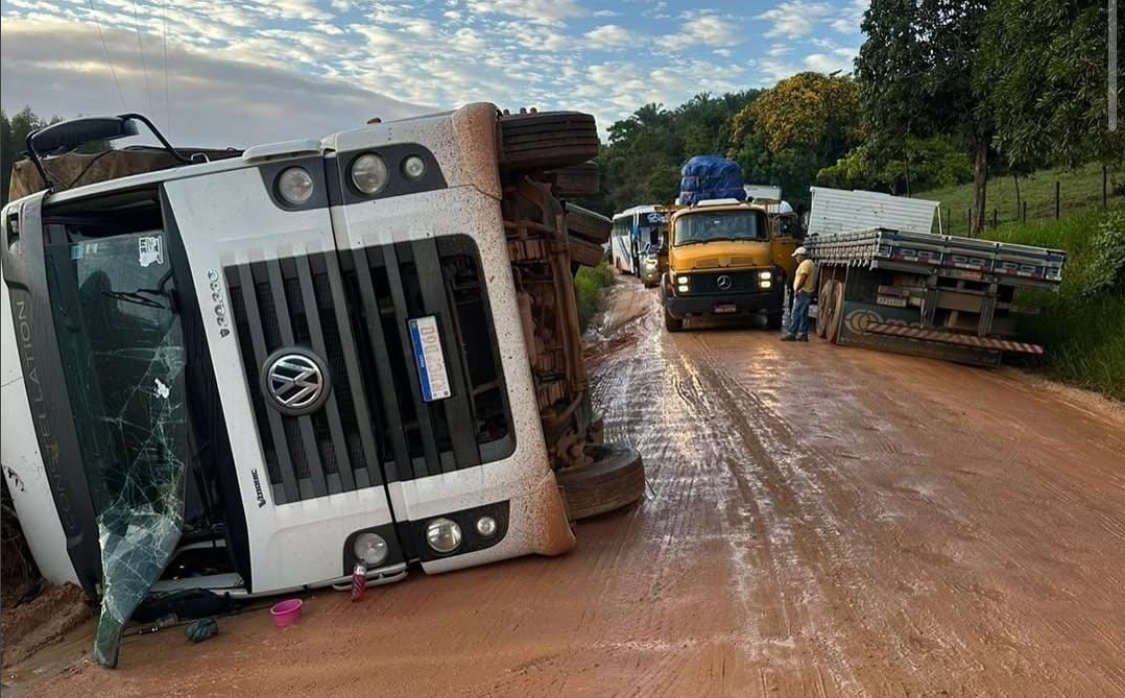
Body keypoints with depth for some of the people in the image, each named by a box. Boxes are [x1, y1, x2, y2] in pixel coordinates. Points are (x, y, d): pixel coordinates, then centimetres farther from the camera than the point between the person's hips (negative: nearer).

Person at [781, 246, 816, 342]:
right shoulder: (811, 264, 20)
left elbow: (802, 278, -22)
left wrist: (796, 289, -18)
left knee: (795, 314, -8)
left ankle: (791, 334, -7)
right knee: (803, 315, 10)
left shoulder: (805, 264, -13)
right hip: (808, 293, 10)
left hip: (802, 293, -10)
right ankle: (802, 334, 10)